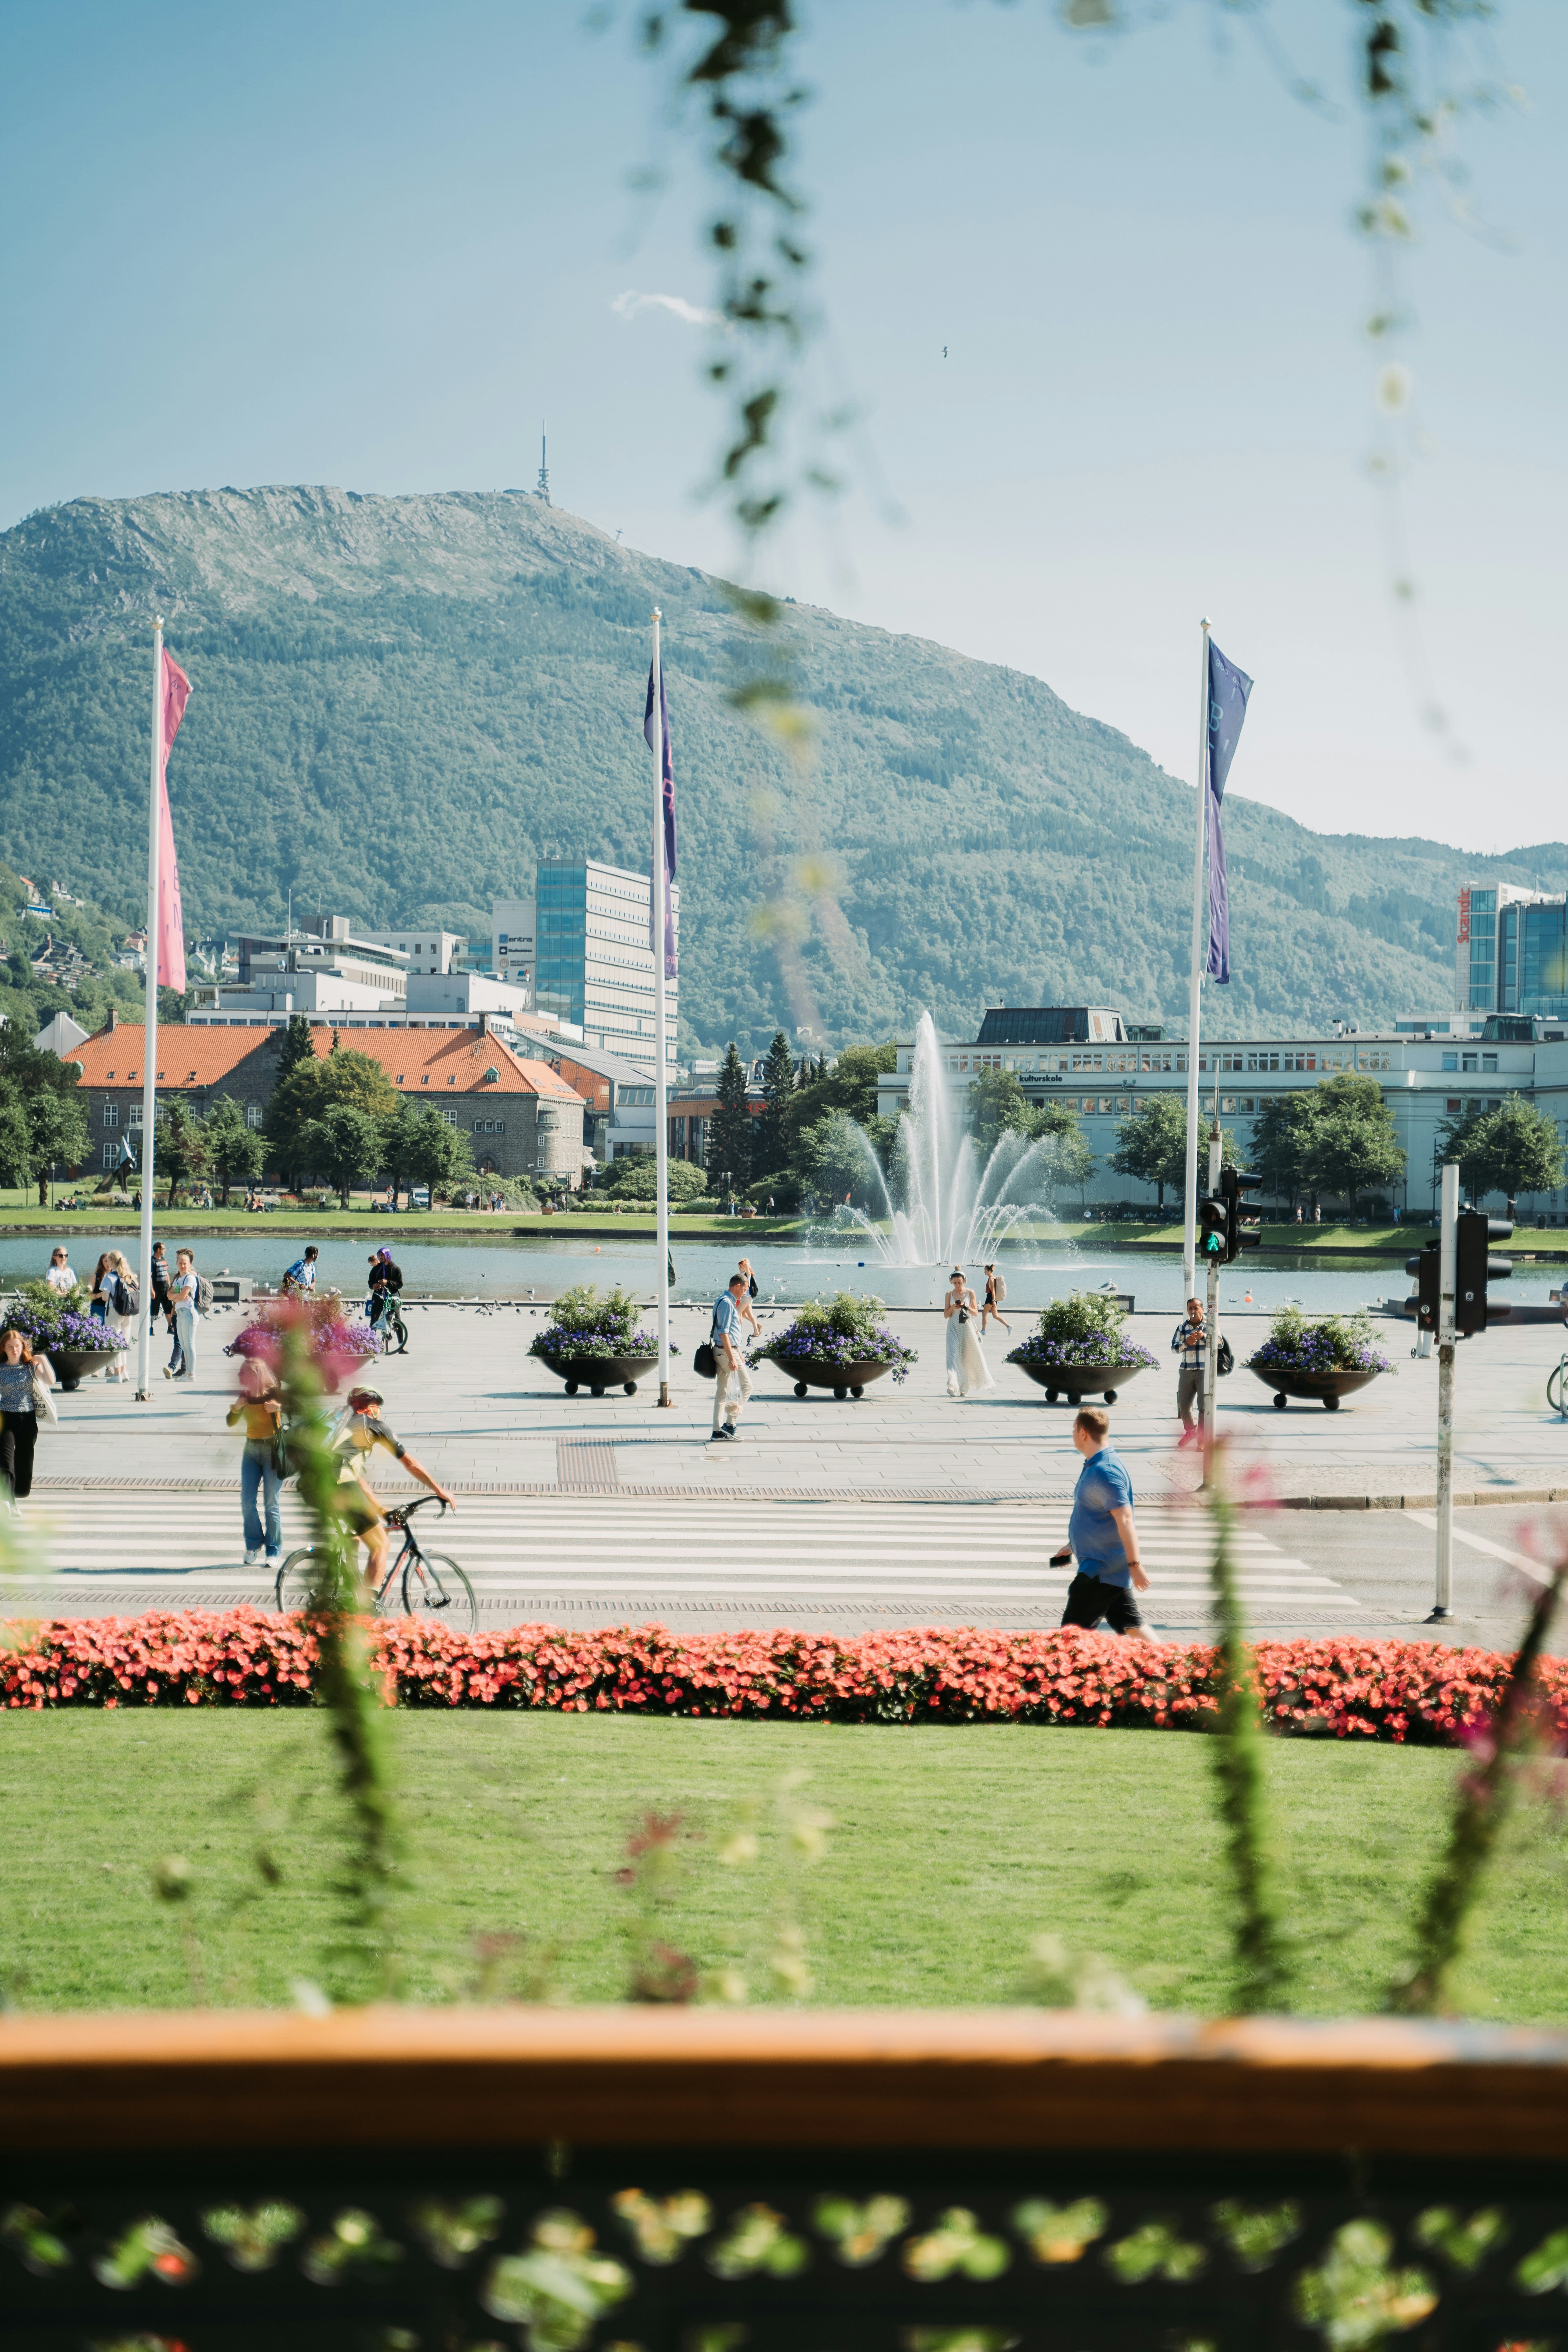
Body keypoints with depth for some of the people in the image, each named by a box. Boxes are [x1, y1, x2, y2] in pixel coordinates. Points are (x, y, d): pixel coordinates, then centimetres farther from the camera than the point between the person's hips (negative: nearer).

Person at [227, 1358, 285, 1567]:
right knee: (247, 1502, 0)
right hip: (251, 1450, 5)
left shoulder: (274, 1393, -10)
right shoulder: (245, 1396, 4)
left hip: (273, 1450, -5)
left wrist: (280, 1407, -27)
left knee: (271, 1503, -4)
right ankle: (253, 1546, 13)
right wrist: (235, 1408, -10)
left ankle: (274, 1551, 3)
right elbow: (231, 1423, 10)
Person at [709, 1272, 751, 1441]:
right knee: (746, 1385, -6)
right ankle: (730, 1423, -6)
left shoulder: (729, 1302, 17)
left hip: (723, 1351, 10)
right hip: (726, 1350, -10)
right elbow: (723, 1333, -21)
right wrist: (732, 1358, -24)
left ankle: (718, 1430, 11)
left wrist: (738, 1353, 29)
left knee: (722, 1391, 10)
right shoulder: (727, 1303, -15)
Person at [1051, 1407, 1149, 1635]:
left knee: (1073, 1629, -4)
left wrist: (1134, 1565, -26)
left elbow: (1125, 1520, -25)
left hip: (1102, 1569, -10)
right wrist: (1071, 1546, 31)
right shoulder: (1095, 1466, 11)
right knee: (1129, 1625, 12)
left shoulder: (1105, 1472, -21)